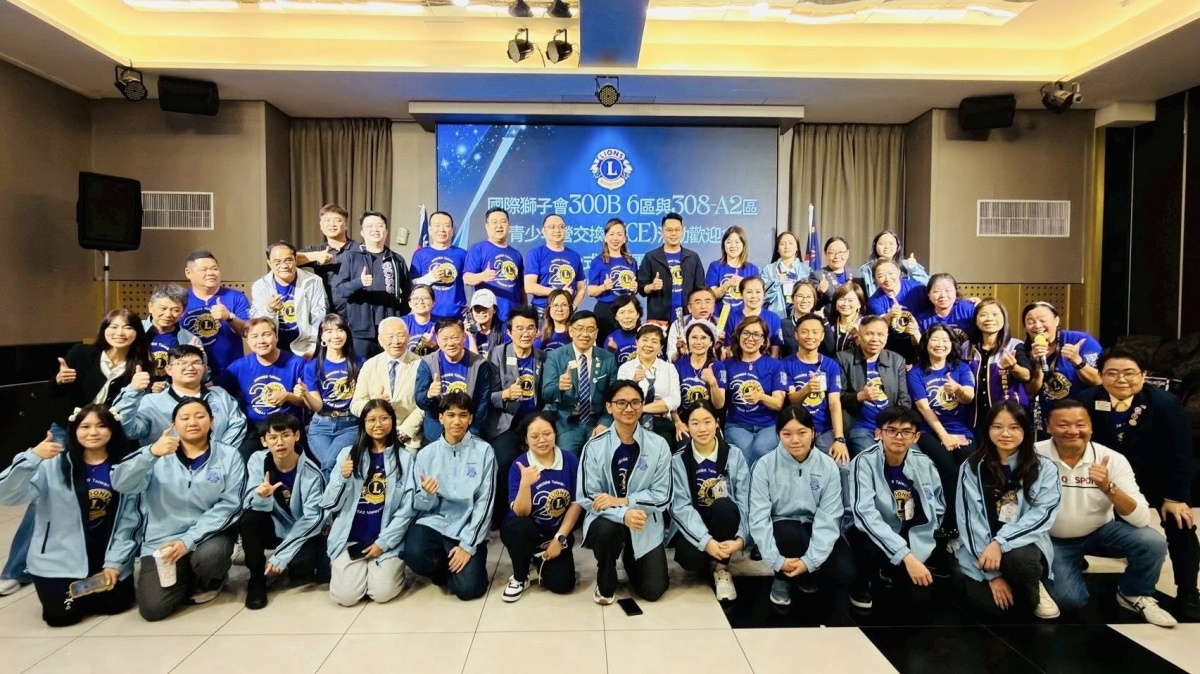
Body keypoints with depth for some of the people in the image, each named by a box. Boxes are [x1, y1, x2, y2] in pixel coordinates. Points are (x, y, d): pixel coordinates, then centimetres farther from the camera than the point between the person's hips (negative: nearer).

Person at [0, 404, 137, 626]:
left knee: (115, 603, -10)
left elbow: (127, 521, 0)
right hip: (60, 560, -1)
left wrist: (114, 562, -7)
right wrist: (32, 457, -33)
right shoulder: (54, 464, -7)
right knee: (63, 614, -11)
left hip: (107, 558, 2)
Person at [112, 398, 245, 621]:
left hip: (208, 535, -1)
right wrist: (151, 453, -30)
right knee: (153, 608, -16)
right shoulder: (158, 454, 4)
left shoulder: (229, 456, 0)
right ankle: (189, 580, 18)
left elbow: (228, 505, -8)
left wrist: (189, 540, -18)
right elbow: (120, 484, -12)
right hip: (162, 541, 1)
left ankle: (211, 582, 4)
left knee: (208, 555, -33)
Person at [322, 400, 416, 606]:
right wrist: (342, 478, -16)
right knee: (345, 595, -14)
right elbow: (329, 505, 2)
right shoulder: (348, 453, 4)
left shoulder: (404, 457, 0)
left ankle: (393, 567, 16)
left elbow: (407, 509, -2)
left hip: (387, 539, -1)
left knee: (382, 593, -17)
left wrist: (383, 542, -9)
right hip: (350, 538, 1)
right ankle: (348, 568, 18)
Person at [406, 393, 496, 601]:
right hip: (434, 523, 2)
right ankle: (447, 566, 6)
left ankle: (443, 569, 17)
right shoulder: (426, 454, 1)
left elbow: (485, 503, -8)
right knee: (414, 555, -29)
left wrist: (467, 545, -13)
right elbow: (421, 505, 4)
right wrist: (427, 494, -20)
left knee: (469, 588, -19)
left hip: (469, 529, -1)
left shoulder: (484, 452, -6)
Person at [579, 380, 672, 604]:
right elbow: (588, 497, -12)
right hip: (607, 520, -1)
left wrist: (621, 501, -21)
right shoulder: (594, 447, -10)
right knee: (605, 530, -36)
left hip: (646, 525, 1)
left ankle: (630, 559, 31)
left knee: (653, 591, -6)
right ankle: (606, 584, -2)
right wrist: (623, 514, -30)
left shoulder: (658, 445, -8)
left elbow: (662, 497, -8)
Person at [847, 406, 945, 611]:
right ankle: (861, 586, 0)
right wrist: (905, 555, -39)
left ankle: (889, 573, 19)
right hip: (872, 533, -5)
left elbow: (938, 508, 4)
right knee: (872, 549, -36)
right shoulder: (865, 462, -21)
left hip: (910, 536, 5)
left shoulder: (924, 463, -6)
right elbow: (865, 514, -32)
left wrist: (914, 548, -10)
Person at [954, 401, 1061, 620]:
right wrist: (992, 574, -14)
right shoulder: (971, 468, -2)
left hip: (1024, 545, 0)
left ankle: (1033, 596, 0)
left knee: (1018, 559, -34)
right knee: (990, 604, -24)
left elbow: (1042, 514, -10)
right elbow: (970, 520, -7)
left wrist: (1000, 542, -25)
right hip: (980, 550, 0)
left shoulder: (1045, 469, 1)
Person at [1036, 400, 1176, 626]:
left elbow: (1142, 519, -22)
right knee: (1069, 599, -18)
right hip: (1054, 540, -2)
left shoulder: (1112, 459, -16)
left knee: (1153, 542, -23)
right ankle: (1074, 565, 18)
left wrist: (1108, 487, -37)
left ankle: (1133, 595, 7)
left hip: (1101, 532, 2)